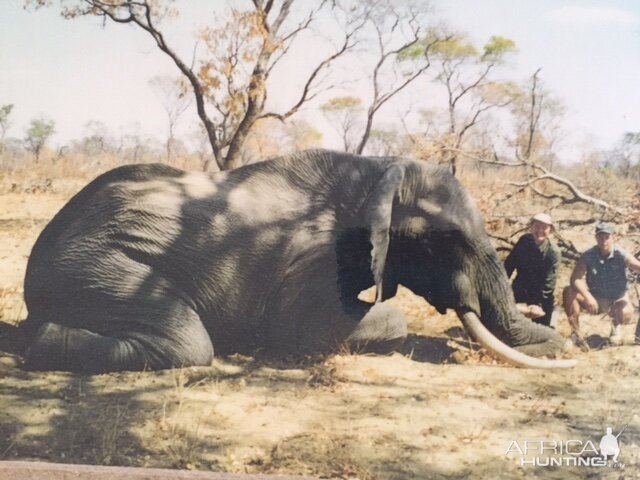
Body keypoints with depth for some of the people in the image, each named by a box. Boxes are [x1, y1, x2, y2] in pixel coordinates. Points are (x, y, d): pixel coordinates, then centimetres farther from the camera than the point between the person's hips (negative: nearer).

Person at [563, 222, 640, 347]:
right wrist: (588, 297, -40)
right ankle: (576, 334, -18)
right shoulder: (588, 256, -13)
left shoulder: (621, 256, -16)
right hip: (595, 299, 2)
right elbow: (575, 279, -23)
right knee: (569, 292, -24)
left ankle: (617, 326, 4)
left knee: (625, 314, -36)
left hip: (618, 299, -2)